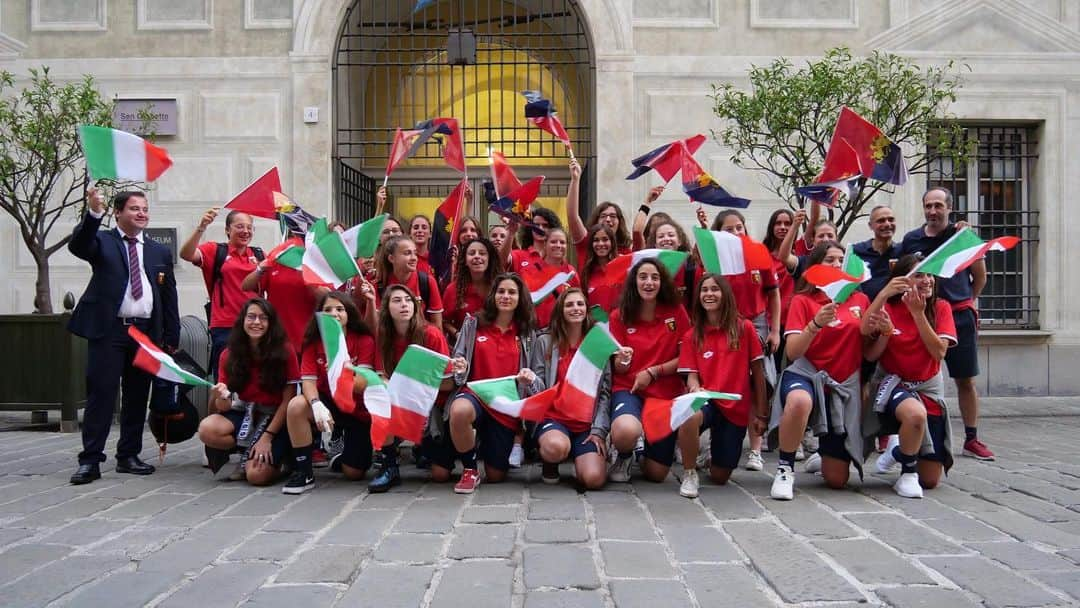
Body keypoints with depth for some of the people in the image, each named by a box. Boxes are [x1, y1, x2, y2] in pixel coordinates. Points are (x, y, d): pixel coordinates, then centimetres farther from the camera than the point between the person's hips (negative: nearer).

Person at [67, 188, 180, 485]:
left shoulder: (160, 252, 15)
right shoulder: (102, 241, 6)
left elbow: (169, 297, 14)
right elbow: (78, 246, -17)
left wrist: (171, 337, 8)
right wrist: (94, 212, -32)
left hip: (147, 332, 4)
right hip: (108, 330, -4)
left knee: (137, 395, 8)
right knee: (101, 393, -5)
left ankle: (128, 455, 18)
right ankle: (90, 460, -1)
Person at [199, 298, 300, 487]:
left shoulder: (284, 351, -12)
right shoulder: (229, 354, -3)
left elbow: (288, 400, -10)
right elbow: (224, 408, -5)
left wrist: (267, 437, -17)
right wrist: (221, 398, -29)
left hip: (275, 419, -3)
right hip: (244, 415, 4)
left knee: (257, 475, -26)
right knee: (206, 429, -28)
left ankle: (277, 458, 8)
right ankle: (252, 450, -4)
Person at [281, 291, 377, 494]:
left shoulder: (364, 340, -13)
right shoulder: (313, 342, -7)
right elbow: (308, 381, -15)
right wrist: (316, 405, -36)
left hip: (358, 409, -1)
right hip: (328, 403, 2)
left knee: (354, 473, -6)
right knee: (296, 405, -32)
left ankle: (346, 455, 34)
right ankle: (304, 473, -19)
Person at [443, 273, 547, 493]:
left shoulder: (528, 335, 8)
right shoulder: (473, 324, 5)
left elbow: (539, 381, 6)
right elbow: (457, 366, 6)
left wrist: (531, 379, -17)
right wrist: (460, 369, -18)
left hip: (507, 408, 1)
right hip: (474, 393, -1)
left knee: (495, 476, 3)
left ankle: (487, 444, 38)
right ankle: (469, 469, -1)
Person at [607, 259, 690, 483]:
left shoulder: (676, 311, -2)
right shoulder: (620, 316, -3)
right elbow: (618, 369, 1)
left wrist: (652, 372, -13)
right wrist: (622, 361, -23)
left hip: (667, 393, 1)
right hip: (629, 389, -1)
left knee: (656, 474, 1)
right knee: (627, 432, -37)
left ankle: (650, 444, 37)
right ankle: (624, 455, 2)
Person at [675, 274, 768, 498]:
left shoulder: (745, 328, -1)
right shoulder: (692, 335, 2)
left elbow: (758, 372, 3)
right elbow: (691, 375, -2)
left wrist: (761, 413, 4)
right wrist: (695, 388, -26)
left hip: (737, 408, 0)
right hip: (707, 401, 0)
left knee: (719, 477, 2)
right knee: (688, 416, -39)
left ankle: (715, 451, 41)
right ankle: (689, 474, -13)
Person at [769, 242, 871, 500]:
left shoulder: (860, 300, 8)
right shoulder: (803, 301, -1)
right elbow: (792, 353, -11)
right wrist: (816, 324, -27)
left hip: (845, 385, 3)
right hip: (807, 375, -3)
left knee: (837, 479, 0)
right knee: (799, 401, -44)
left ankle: (824, 450, 37)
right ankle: (785, 469, -20)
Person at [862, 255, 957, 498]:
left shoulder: (940, 308, -2)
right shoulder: (887, 308, -5)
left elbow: (939, 352, -16)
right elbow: (870, 356, -9)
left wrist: (918, 313, -21)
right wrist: (886, 333, -25)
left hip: (929, 388, 3)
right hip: (893, 384, -2)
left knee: (931, 480, 1)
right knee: (916, 413, -41)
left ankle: (899, 449, 34)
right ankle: (908, 473, -15)